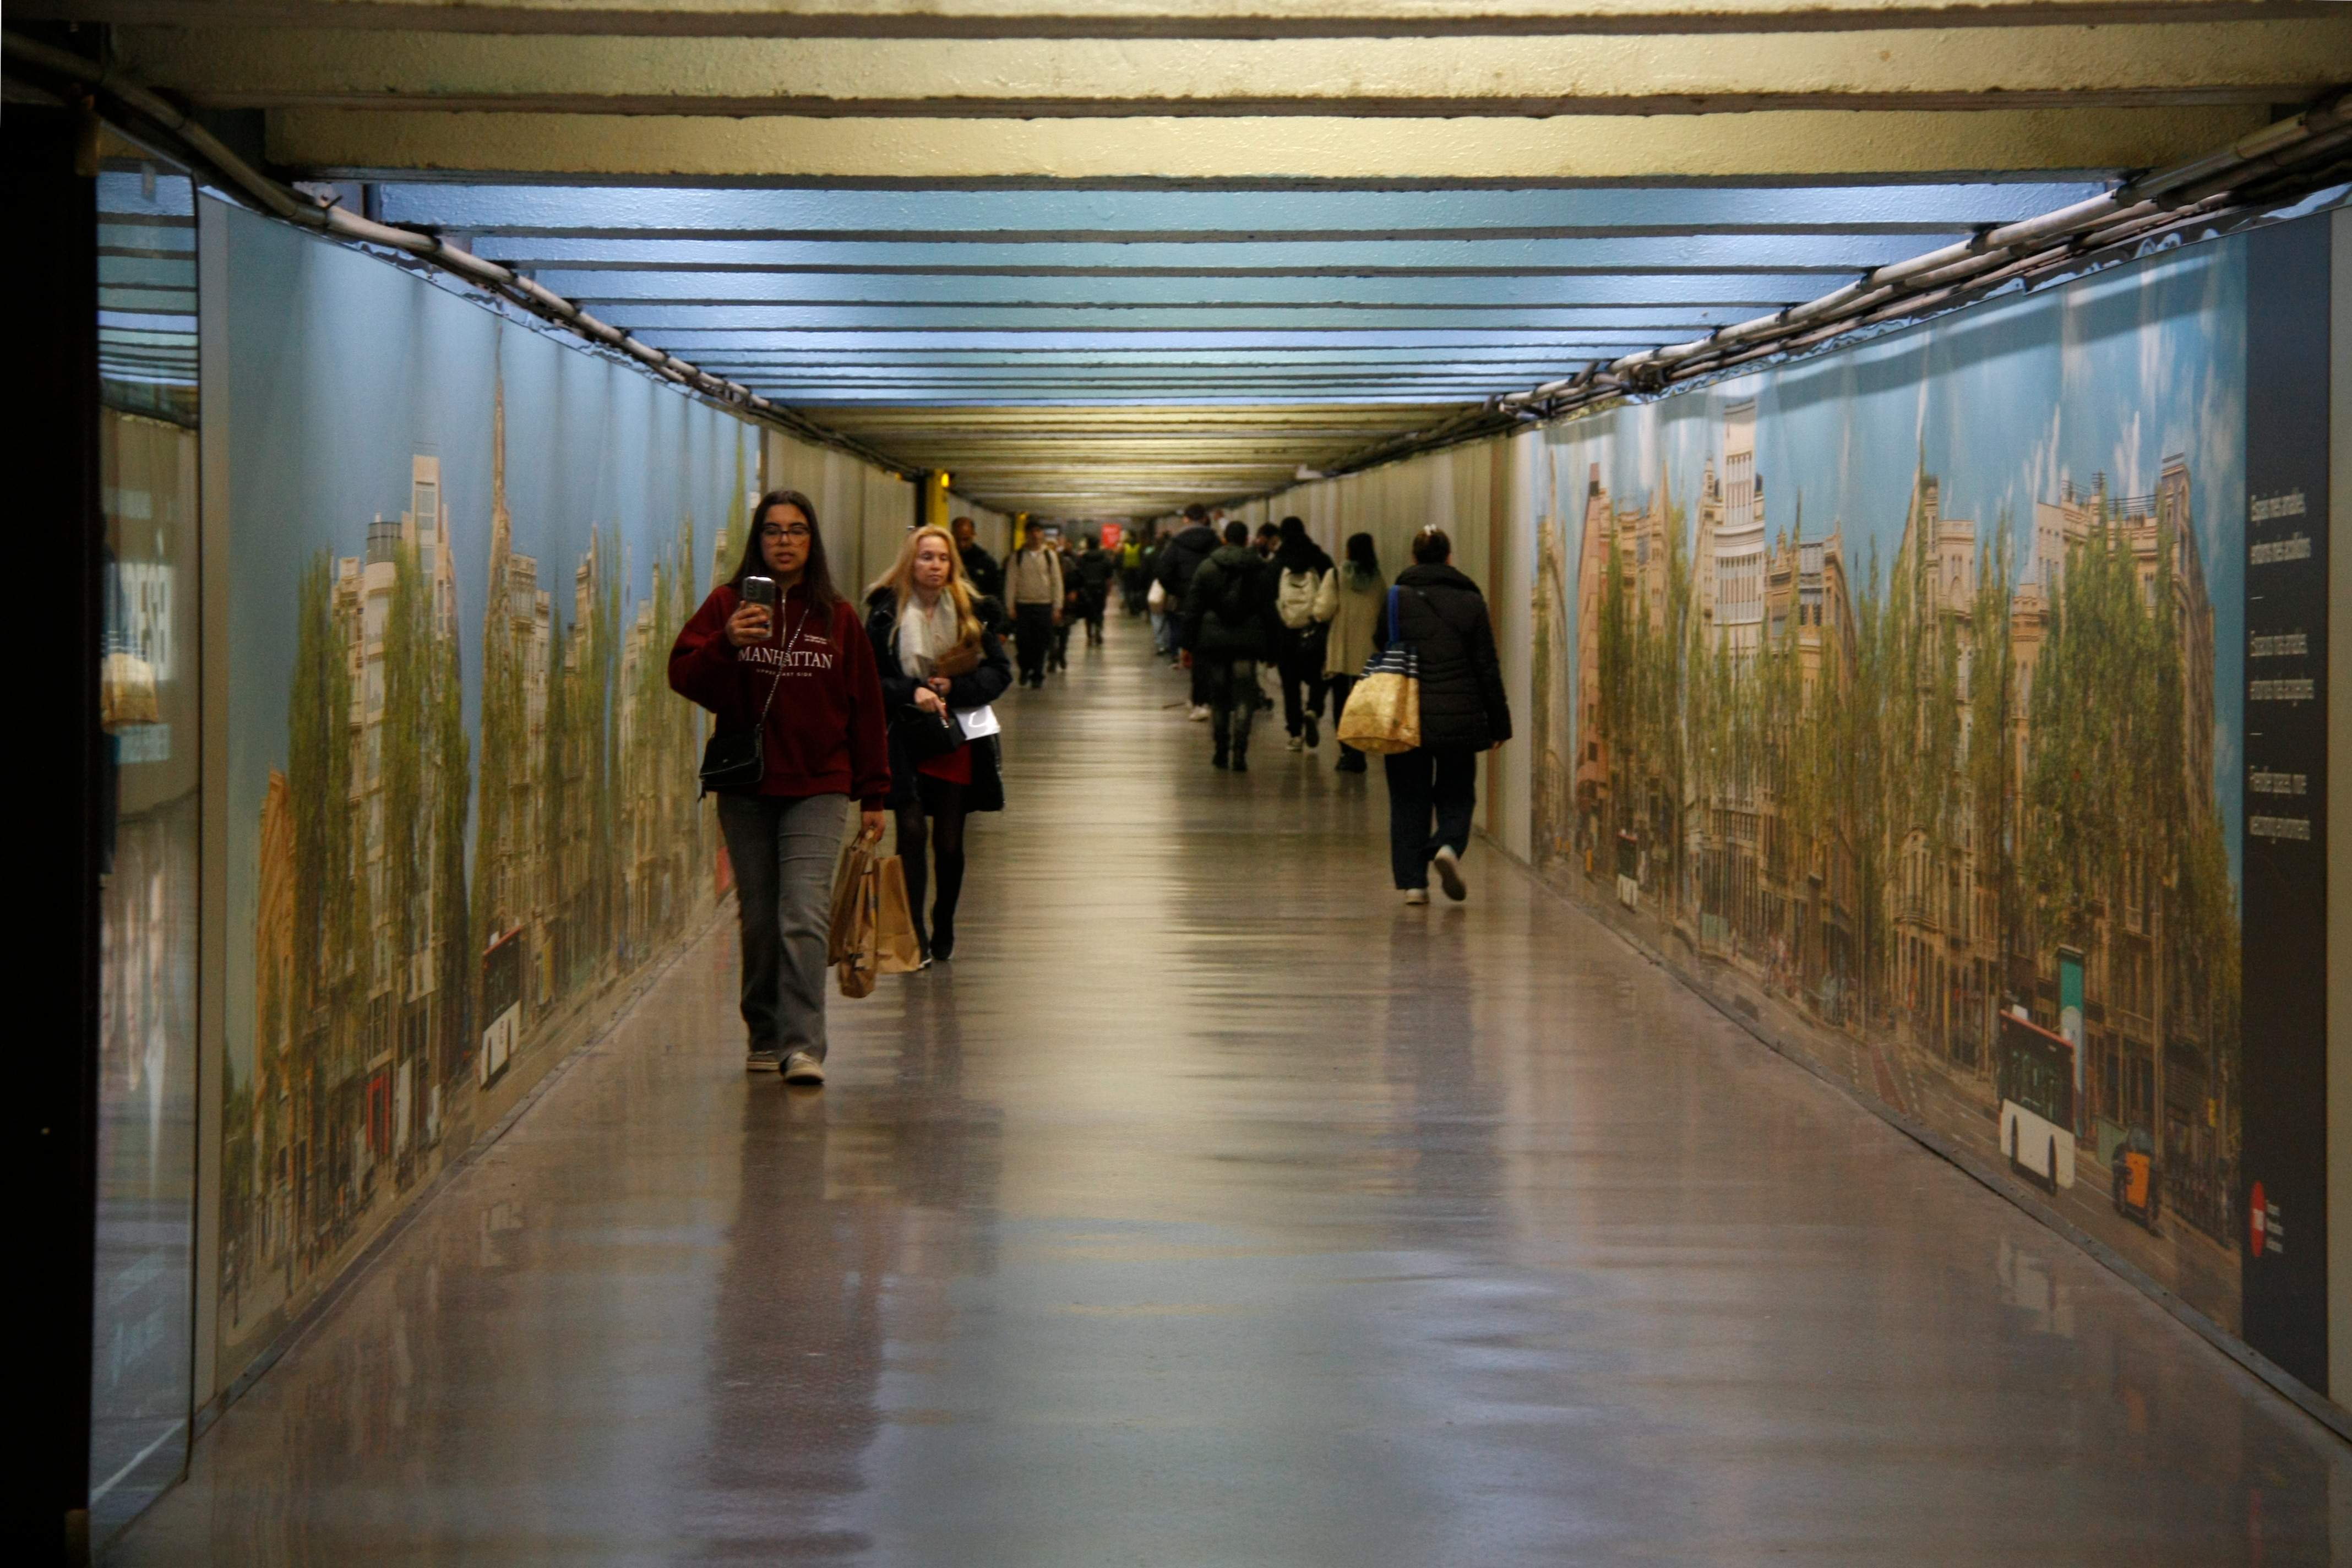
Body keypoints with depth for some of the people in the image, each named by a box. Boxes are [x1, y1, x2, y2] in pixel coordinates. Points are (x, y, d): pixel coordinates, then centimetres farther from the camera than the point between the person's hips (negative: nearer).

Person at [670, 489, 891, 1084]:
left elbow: (866, 710, 9)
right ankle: (765, 1037, 21)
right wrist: (727, 645, -23)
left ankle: (803, 1046, -17)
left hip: (817, 789, -1)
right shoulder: (727, 605, 4)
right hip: (745, 789, 1)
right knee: (758, 919, 8)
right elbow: (683, 674, -4)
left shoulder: (837, 616, 6)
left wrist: (873, 793, 7)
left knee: (805, 917, -13)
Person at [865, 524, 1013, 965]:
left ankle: (943, 930, 22)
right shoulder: (886, 613, -2)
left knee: (950, 841, 6)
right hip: (905, 742, -2)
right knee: (911, 832, -13)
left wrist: (953, 688, -11)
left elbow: (999, 672, 4)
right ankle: (915, 934, -8)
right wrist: (911, 693, -17)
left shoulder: (970, 611, 5)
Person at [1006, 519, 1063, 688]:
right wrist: (1010, 606, -5)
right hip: (1023, 605, 0)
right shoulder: (1018, 556, 3)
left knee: (1041, 643, 1)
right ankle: (1026, 669, 22)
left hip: (1044, 605, 0)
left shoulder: (1050, 556, 5)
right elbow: (1011, 582, 1)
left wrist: (1057, 607, 1)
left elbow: (1057, 582, 6)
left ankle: (1037, 674, 12)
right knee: (1023, 641, -1)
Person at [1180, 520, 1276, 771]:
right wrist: (1270, 646, 7)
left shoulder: (1207, 567, 2)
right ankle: (1239, 752, -11)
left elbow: (1193, 609, 1)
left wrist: (1189, 644, 5)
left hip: (1214, 640, 0)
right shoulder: (1262, 569, 2)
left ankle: (1221, 751, 15)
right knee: (1244, 698, 0)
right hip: (1247, 642, 0)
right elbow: (1269, 610, 3)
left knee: (1218, 697, 11)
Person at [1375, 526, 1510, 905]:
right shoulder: (1470, 602, 0)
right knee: (1456, 795, 13)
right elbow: (1488, 668, 2)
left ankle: (1413, 881, 3)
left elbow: (1380, 653, 4)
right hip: (1460, 718, 0)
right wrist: (1498, 724, 6)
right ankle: (1449, 846, -16)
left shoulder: (1395, 600, 0)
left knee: (1409, 799, 9)